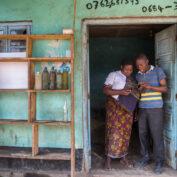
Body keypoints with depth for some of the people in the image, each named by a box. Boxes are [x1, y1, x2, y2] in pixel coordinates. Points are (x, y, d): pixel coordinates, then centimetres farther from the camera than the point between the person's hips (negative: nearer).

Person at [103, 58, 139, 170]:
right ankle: (108, 159, 3)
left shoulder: (132, 79, 15)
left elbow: (135, 93, 22)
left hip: (128, 108, 5)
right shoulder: (114, 75, -1)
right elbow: (105, 90, -9)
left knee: (126, 132, 8)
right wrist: (120, 92, -20)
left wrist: (138, 90, -1)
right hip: (115, 106, -5)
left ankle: (123, 157, 22)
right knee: (113, 132, -6)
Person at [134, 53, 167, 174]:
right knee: (143, 134, 7)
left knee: (157, 135, -3)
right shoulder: (138, 75, 11)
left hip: (155, 108, -5)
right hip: (142, 109, 5)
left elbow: (165, 88, -11)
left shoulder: (158, 71, -4)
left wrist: (149, 86, -24)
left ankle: (159, 162, 11)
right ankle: (145, 159, 22)